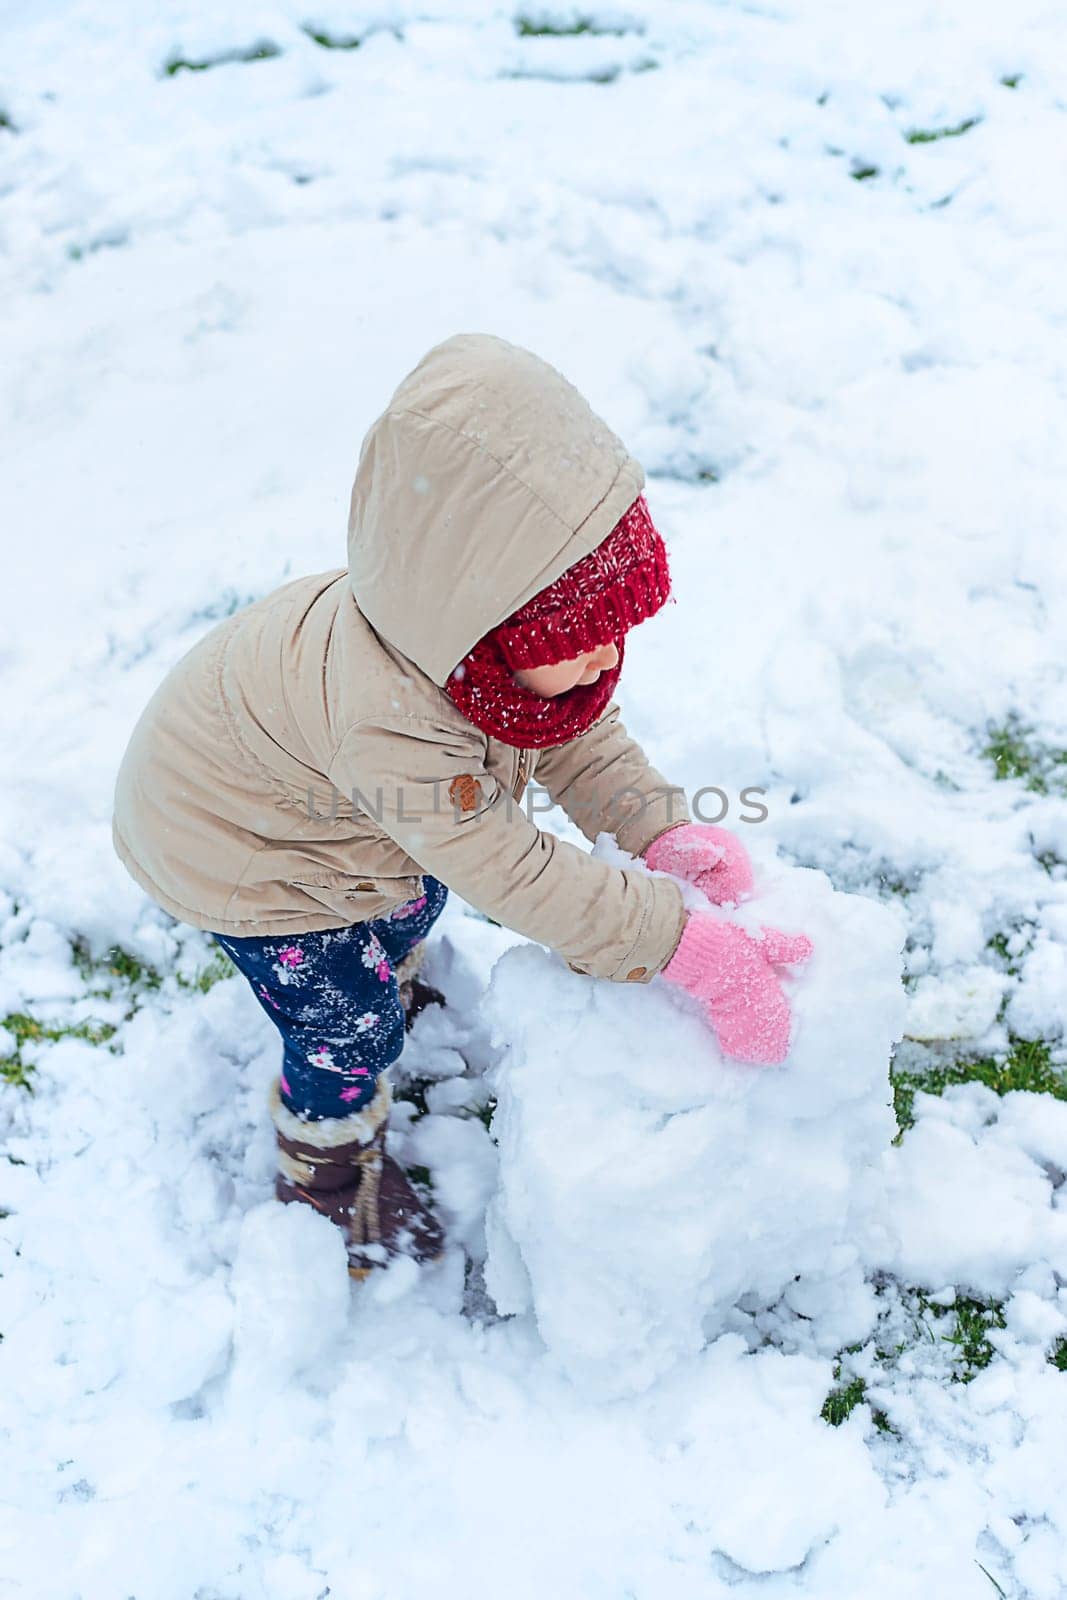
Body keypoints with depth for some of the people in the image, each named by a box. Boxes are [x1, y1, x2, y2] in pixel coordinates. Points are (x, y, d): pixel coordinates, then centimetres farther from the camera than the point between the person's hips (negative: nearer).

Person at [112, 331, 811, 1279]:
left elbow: (580, 739, -12)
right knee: (349, 1028, 5)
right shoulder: (388, 723, -48)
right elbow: (514, 874, -43)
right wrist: (686, 947, -41)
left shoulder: (525, 629, -26)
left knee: (418, 893, 27)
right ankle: (329, 1175, 34)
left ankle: (389, 977, 61)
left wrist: (665, 829, -27)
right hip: (232, 845, -7)